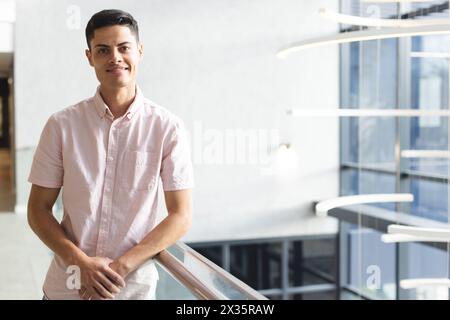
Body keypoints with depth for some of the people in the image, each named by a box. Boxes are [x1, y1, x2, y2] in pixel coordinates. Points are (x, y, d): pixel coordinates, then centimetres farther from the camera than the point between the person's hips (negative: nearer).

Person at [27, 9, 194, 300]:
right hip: (65, 286, 1)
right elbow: (38, 210, -1)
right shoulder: (62, 124, -4)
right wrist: (81, 263, -15)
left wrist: (121, 267, -15)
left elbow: (181, 217, -7)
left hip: (136, 287, -1)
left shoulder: (168, 128, -7)